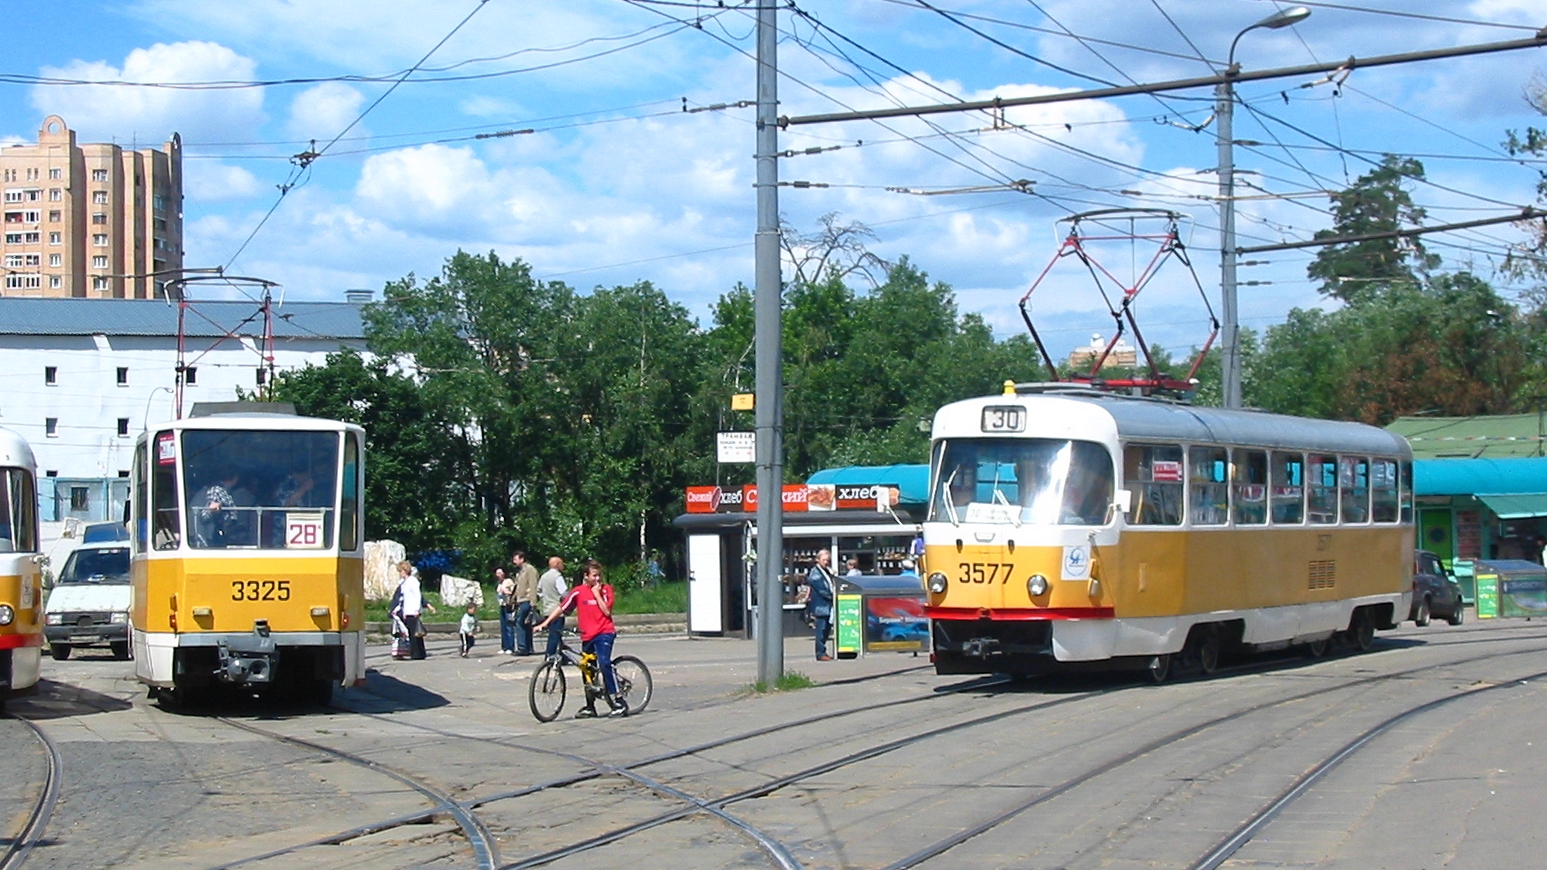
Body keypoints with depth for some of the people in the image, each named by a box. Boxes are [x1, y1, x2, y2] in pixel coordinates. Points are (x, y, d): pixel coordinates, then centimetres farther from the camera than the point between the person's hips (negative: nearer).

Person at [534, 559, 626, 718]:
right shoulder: (578, 592, 3)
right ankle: (590, 707, 24)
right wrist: (545, 623, -3)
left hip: (604, 633, -4)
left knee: (604, 664, -23)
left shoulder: (606, 589, 0)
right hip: (587, 636, 4)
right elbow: (561, 607, 3)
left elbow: (606, 611, -11)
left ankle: (619, 703, -21)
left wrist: (597, 593, -11)